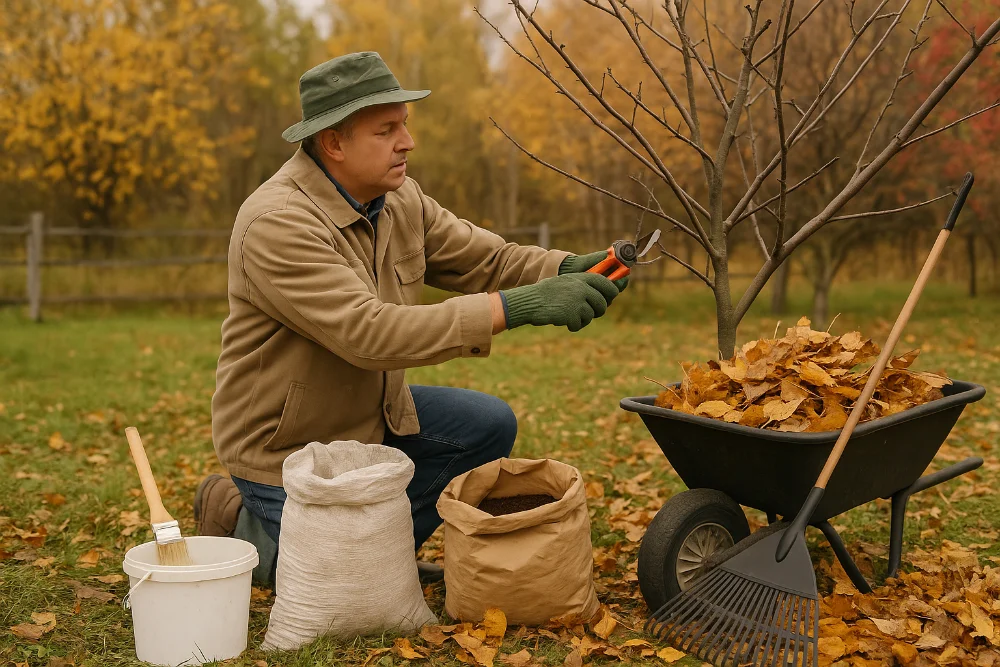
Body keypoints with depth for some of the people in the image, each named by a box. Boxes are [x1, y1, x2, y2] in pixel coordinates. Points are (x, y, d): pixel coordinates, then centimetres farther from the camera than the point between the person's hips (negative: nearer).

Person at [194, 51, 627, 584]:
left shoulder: (398, 197, -4)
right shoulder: (278, 222, -30)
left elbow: (487, 260, -2)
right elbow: (369, 332, -40)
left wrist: (567, 270, -24)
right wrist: (514, 308, -44)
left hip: (369, 414, 8)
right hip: (286, 444, -7)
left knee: (489, 425, -1)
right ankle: (236, 518, 21)